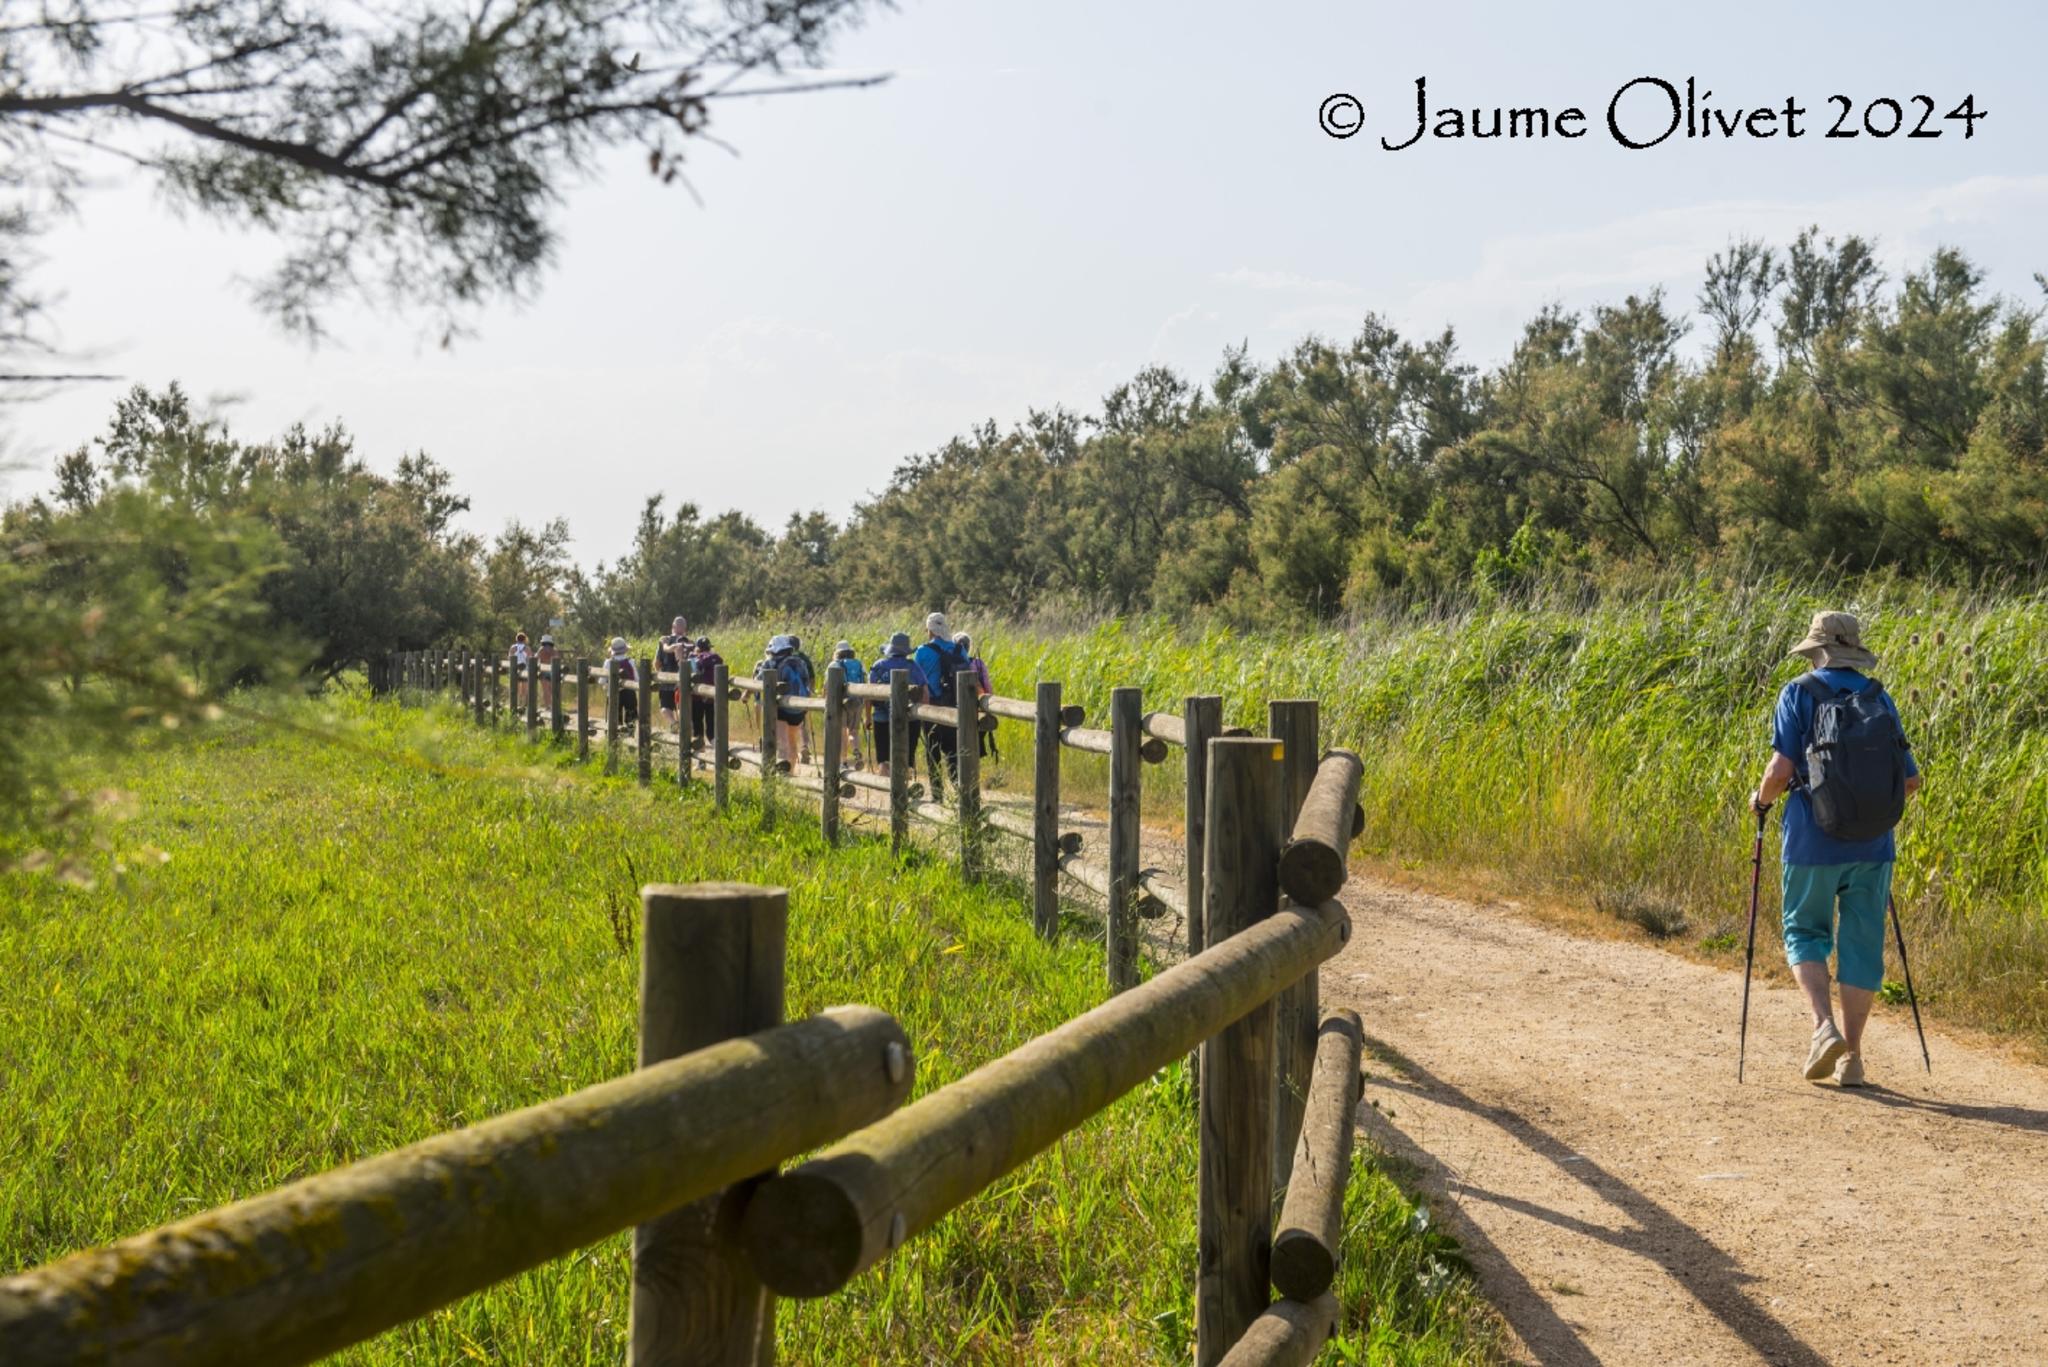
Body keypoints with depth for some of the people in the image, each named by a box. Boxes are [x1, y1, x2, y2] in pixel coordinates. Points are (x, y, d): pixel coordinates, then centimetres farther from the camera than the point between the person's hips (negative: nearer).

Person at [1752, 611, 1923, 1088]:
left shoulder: (1799, 694, -3)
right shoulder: (1880, 699, 7)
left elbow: (1781, 768, -12)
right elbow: (1910, 780, 9)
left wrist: (1762, 799, 8)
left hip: (1813, 844, -2)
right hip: (1872, 848, 3)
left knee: (1805, 934, 13)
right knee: (1862, 945, 9)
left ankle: (1824, 1026, -8)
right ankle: (1851, 1058, 11)